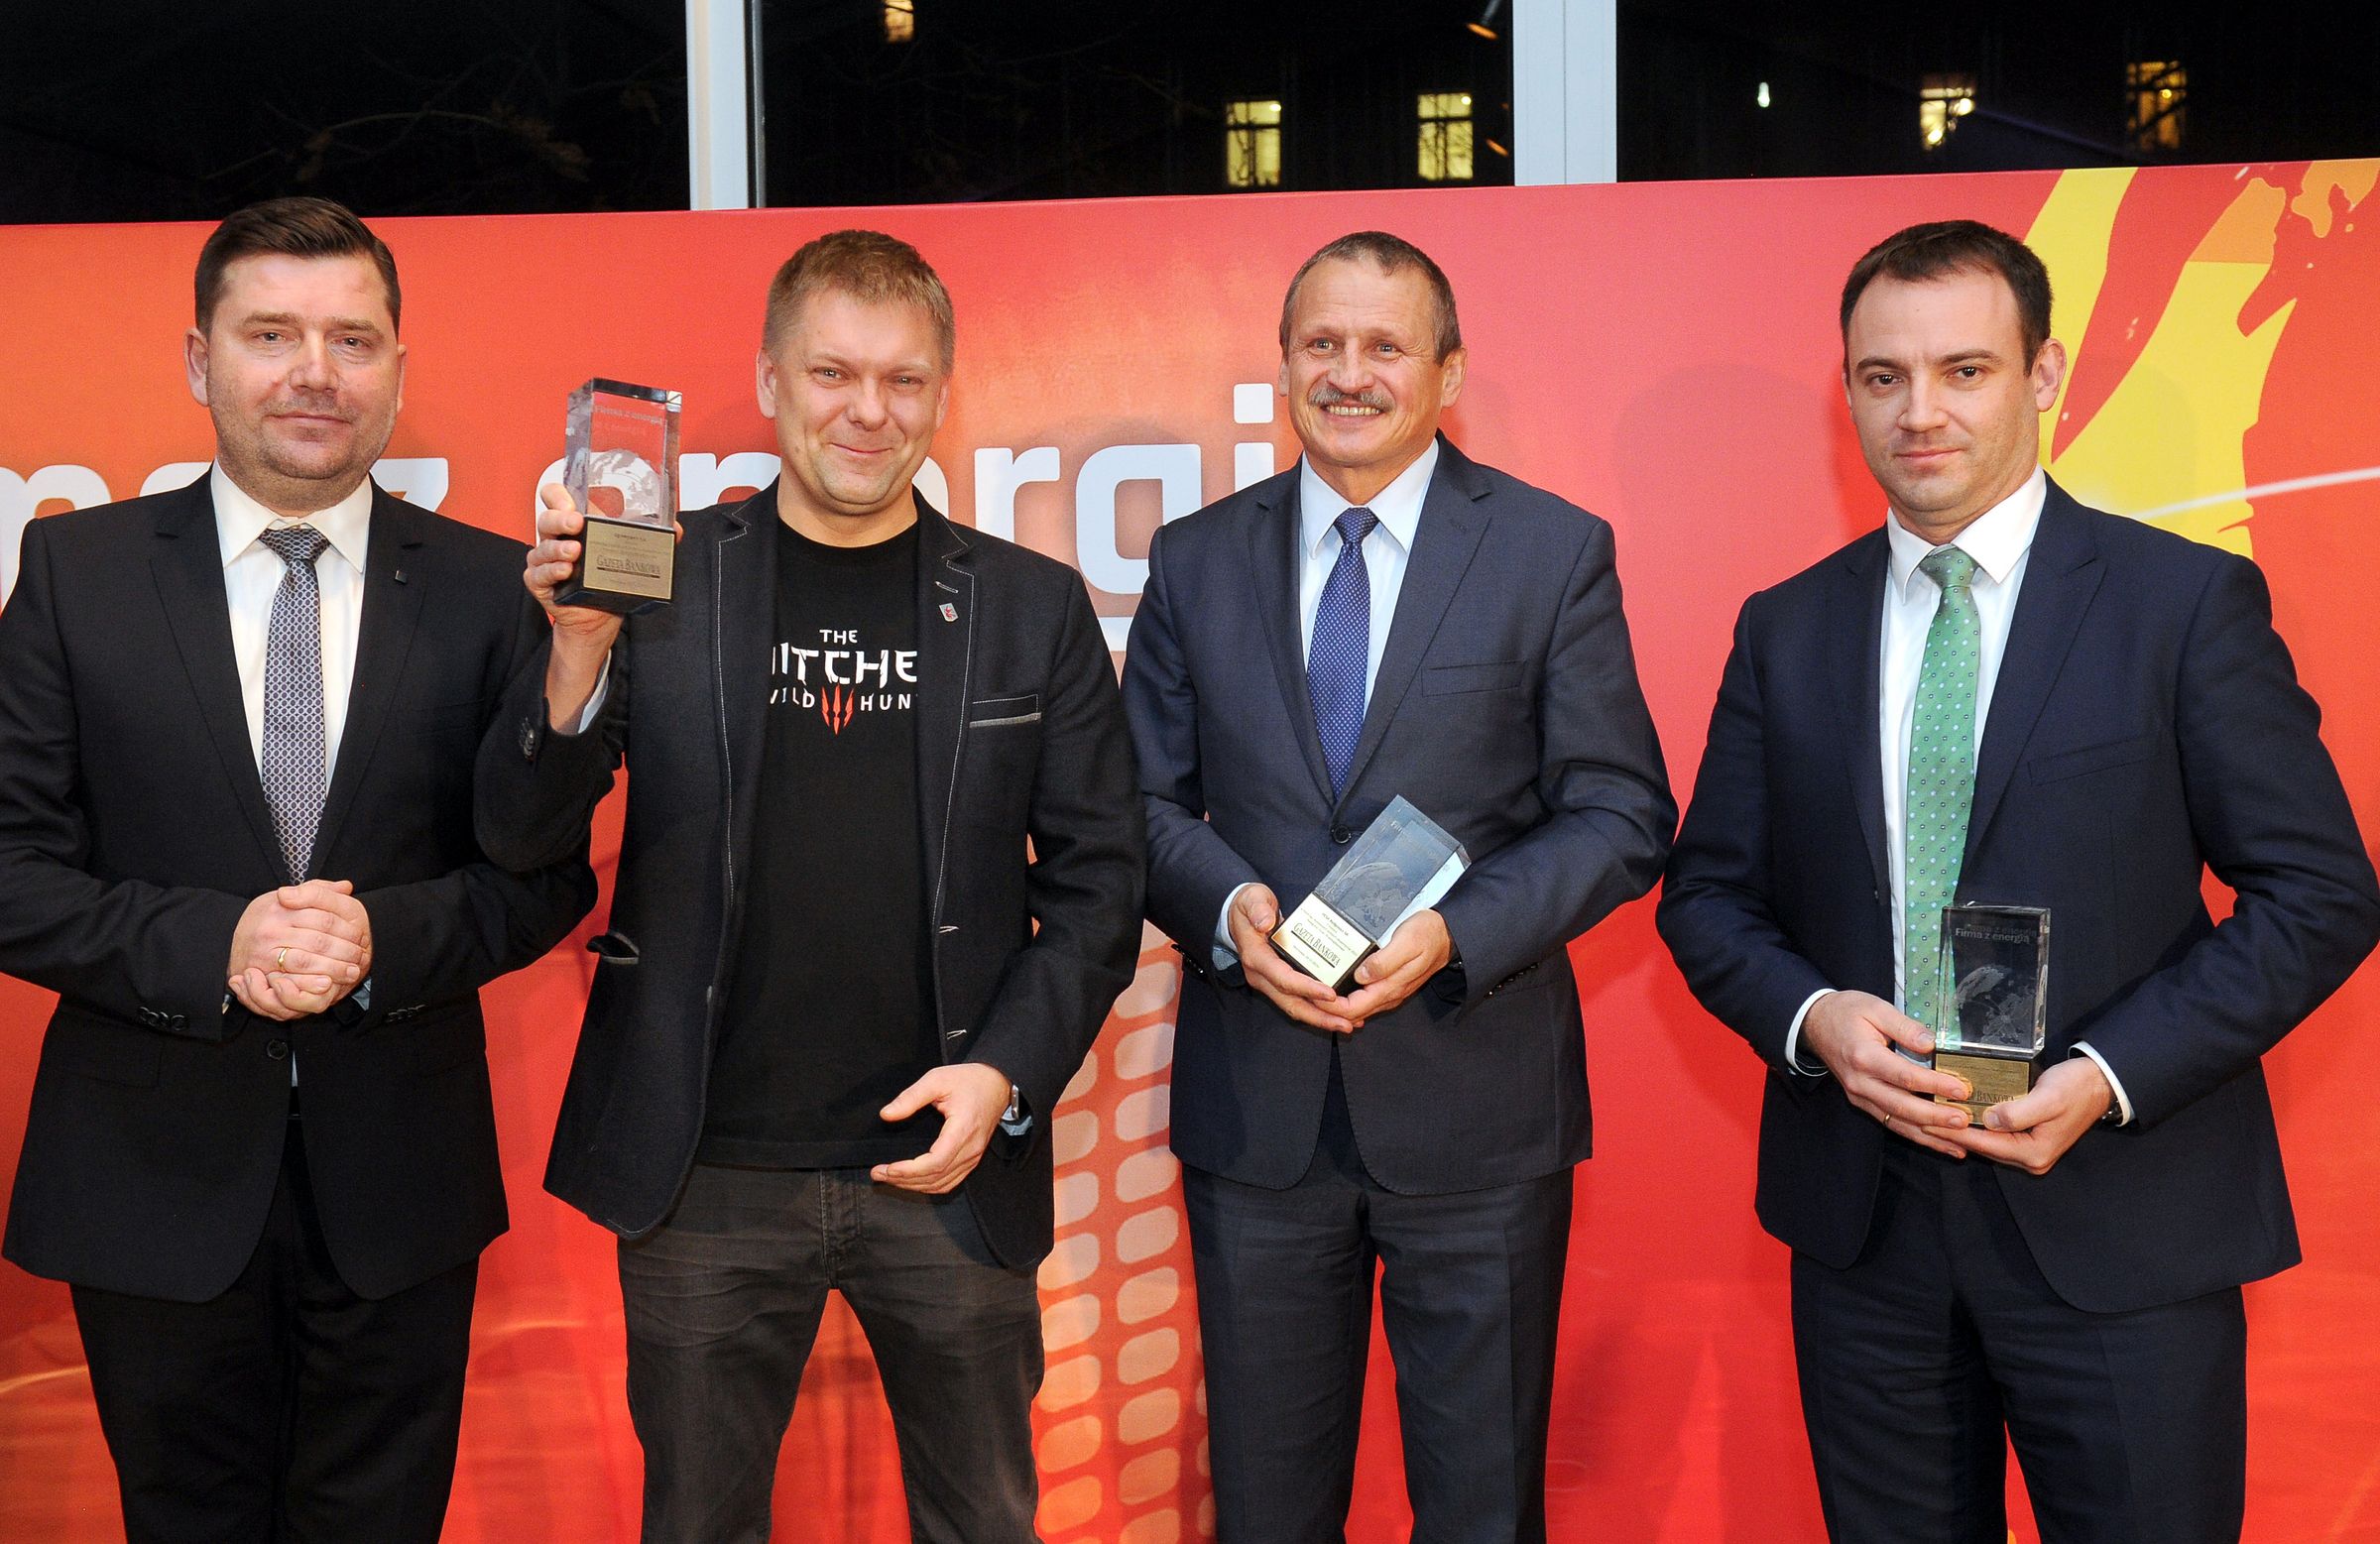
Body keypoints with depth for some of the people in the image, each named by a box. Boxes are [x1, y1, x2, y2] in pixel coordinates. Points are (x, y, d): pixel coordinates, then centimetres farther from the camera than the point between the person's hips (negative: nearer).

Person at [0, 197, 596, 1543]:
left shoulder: (488, 588, -2)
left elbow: (550, 873, -2)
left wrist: (387, 937, -19)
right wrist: (210, 945, -20)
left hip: (398, 1180, 0)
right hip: (155, 1177, 0)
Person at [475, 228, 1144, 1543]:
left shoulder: (1034, 608, 2)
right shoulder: (660, 582, -1)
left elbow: (1098, 877, 3)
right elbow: (520, 835, -5)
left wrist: (1007, 1071, -10)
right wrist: (581, 646, -22)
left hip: (950, 1166, 1)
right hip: (707, 1176, 0)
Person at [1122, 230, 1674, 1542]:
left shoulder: (1556, 552, -1)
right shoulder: (1196, 559, 6)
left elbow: (1622, 814, -3)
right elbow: (1145, 800, 8)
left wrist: (1456, 932, -18)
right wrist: (1229, 908, -13)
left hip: (1475, 1104, -2)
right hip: (1254, 1104, 2)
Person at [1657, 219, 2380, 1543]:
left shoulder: (2189, 603, -4)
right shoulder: (1786, 630, 5)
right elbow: (1708, 895, 8)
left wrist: (2111, 1074, -16)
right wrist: (1812, 1016, -11)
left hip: (2120, 1227, -2)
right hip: (1862, 1222, 3)